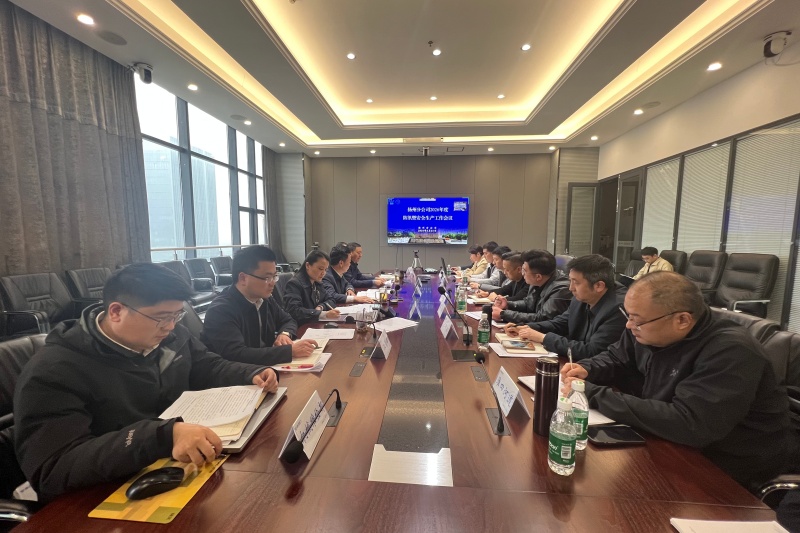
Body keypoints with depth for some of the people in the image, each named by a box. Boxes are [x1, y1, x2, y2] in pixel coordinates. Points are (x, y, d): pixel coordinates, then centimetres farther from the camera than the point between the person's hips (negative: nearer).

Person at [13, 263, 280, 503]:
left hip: (186, 468, 6)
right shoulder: (54, 371, -19)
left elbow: (208, 367, 12)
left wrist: (252, 374, -7)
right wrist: (164, 435, -40)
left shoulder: (169, 335, 1)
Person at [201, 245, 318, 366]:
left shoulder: (265, 299, 1)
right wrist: (290, 351, -31)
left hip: (266, 368, 7)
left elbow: (288, 320, 14)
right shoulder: (220, 310, -19)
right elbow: (237, 355, -30)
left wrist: (285, 334, -8)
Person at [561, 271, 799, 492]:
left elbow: (688, 425, -37)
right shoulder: (647, 330, -7)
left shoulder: (731, 351, -28)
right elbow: (615, 358, 10)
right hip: (674, 446, 7)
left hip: (730, 467, -6)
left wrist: (594, 395, -34)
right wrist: (587, 370, -13)